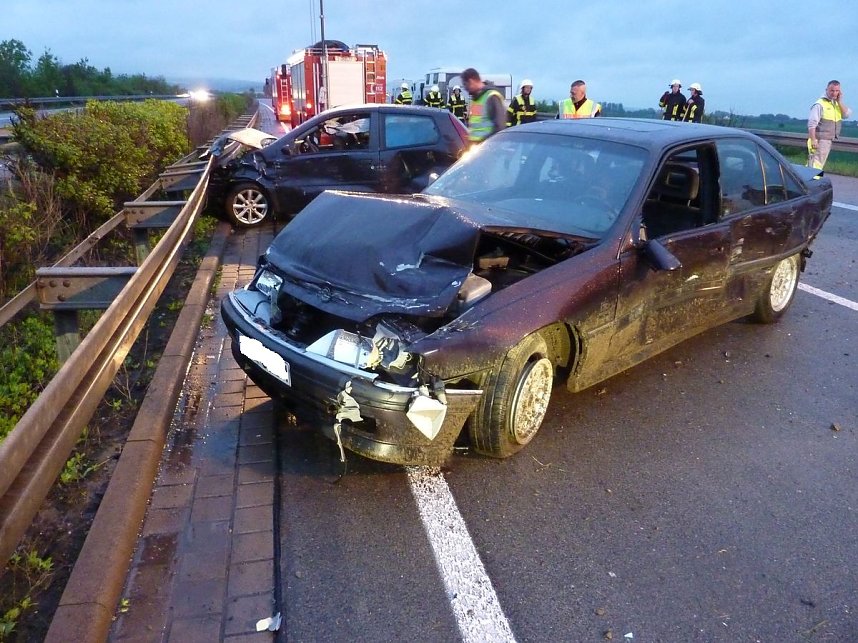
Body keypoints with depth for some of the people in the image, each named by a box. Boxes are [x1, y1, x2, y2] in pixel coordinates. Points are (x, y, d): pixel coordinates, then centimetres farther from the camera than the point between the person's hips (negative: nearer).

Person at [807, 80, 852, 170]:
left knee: (820, 165, 13)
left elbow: (847, 114, 2)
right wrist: (813, 140, -23)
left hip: (829, 140, 8)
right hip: (819, 140, -8)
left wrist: (840, 101, -4)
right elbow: (812, 124, -17)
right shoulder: (820, 104, -11)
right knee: (815, 165, -13)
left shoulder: (838, 104, 14)